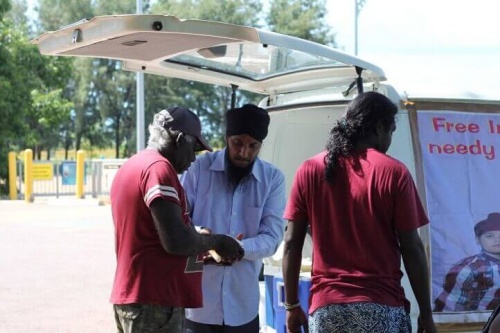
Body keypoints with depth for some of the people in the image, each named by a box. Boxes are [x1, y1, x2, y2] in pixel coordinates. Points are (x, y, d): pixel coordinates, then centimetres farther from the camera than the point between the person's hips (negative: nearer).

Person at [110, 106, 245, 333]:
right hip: (153, 302, -10)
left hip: (131, 297, 10)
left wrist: (202, 249, 17)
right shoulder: (159, 168, -14)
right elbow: (175, 241, -21)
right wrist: (215, 241, -5)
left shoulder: (131, 166, 16)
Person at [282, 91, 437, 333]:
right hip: (382, 307, -2)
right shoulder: (394, 172, -2)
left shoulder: (309, 171, 6)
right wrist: (426, 312, 4)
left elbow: (292, 244, 4)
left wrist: (292, 305, 11)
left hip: (326, 308, 2)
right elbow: (412, 248, -3)